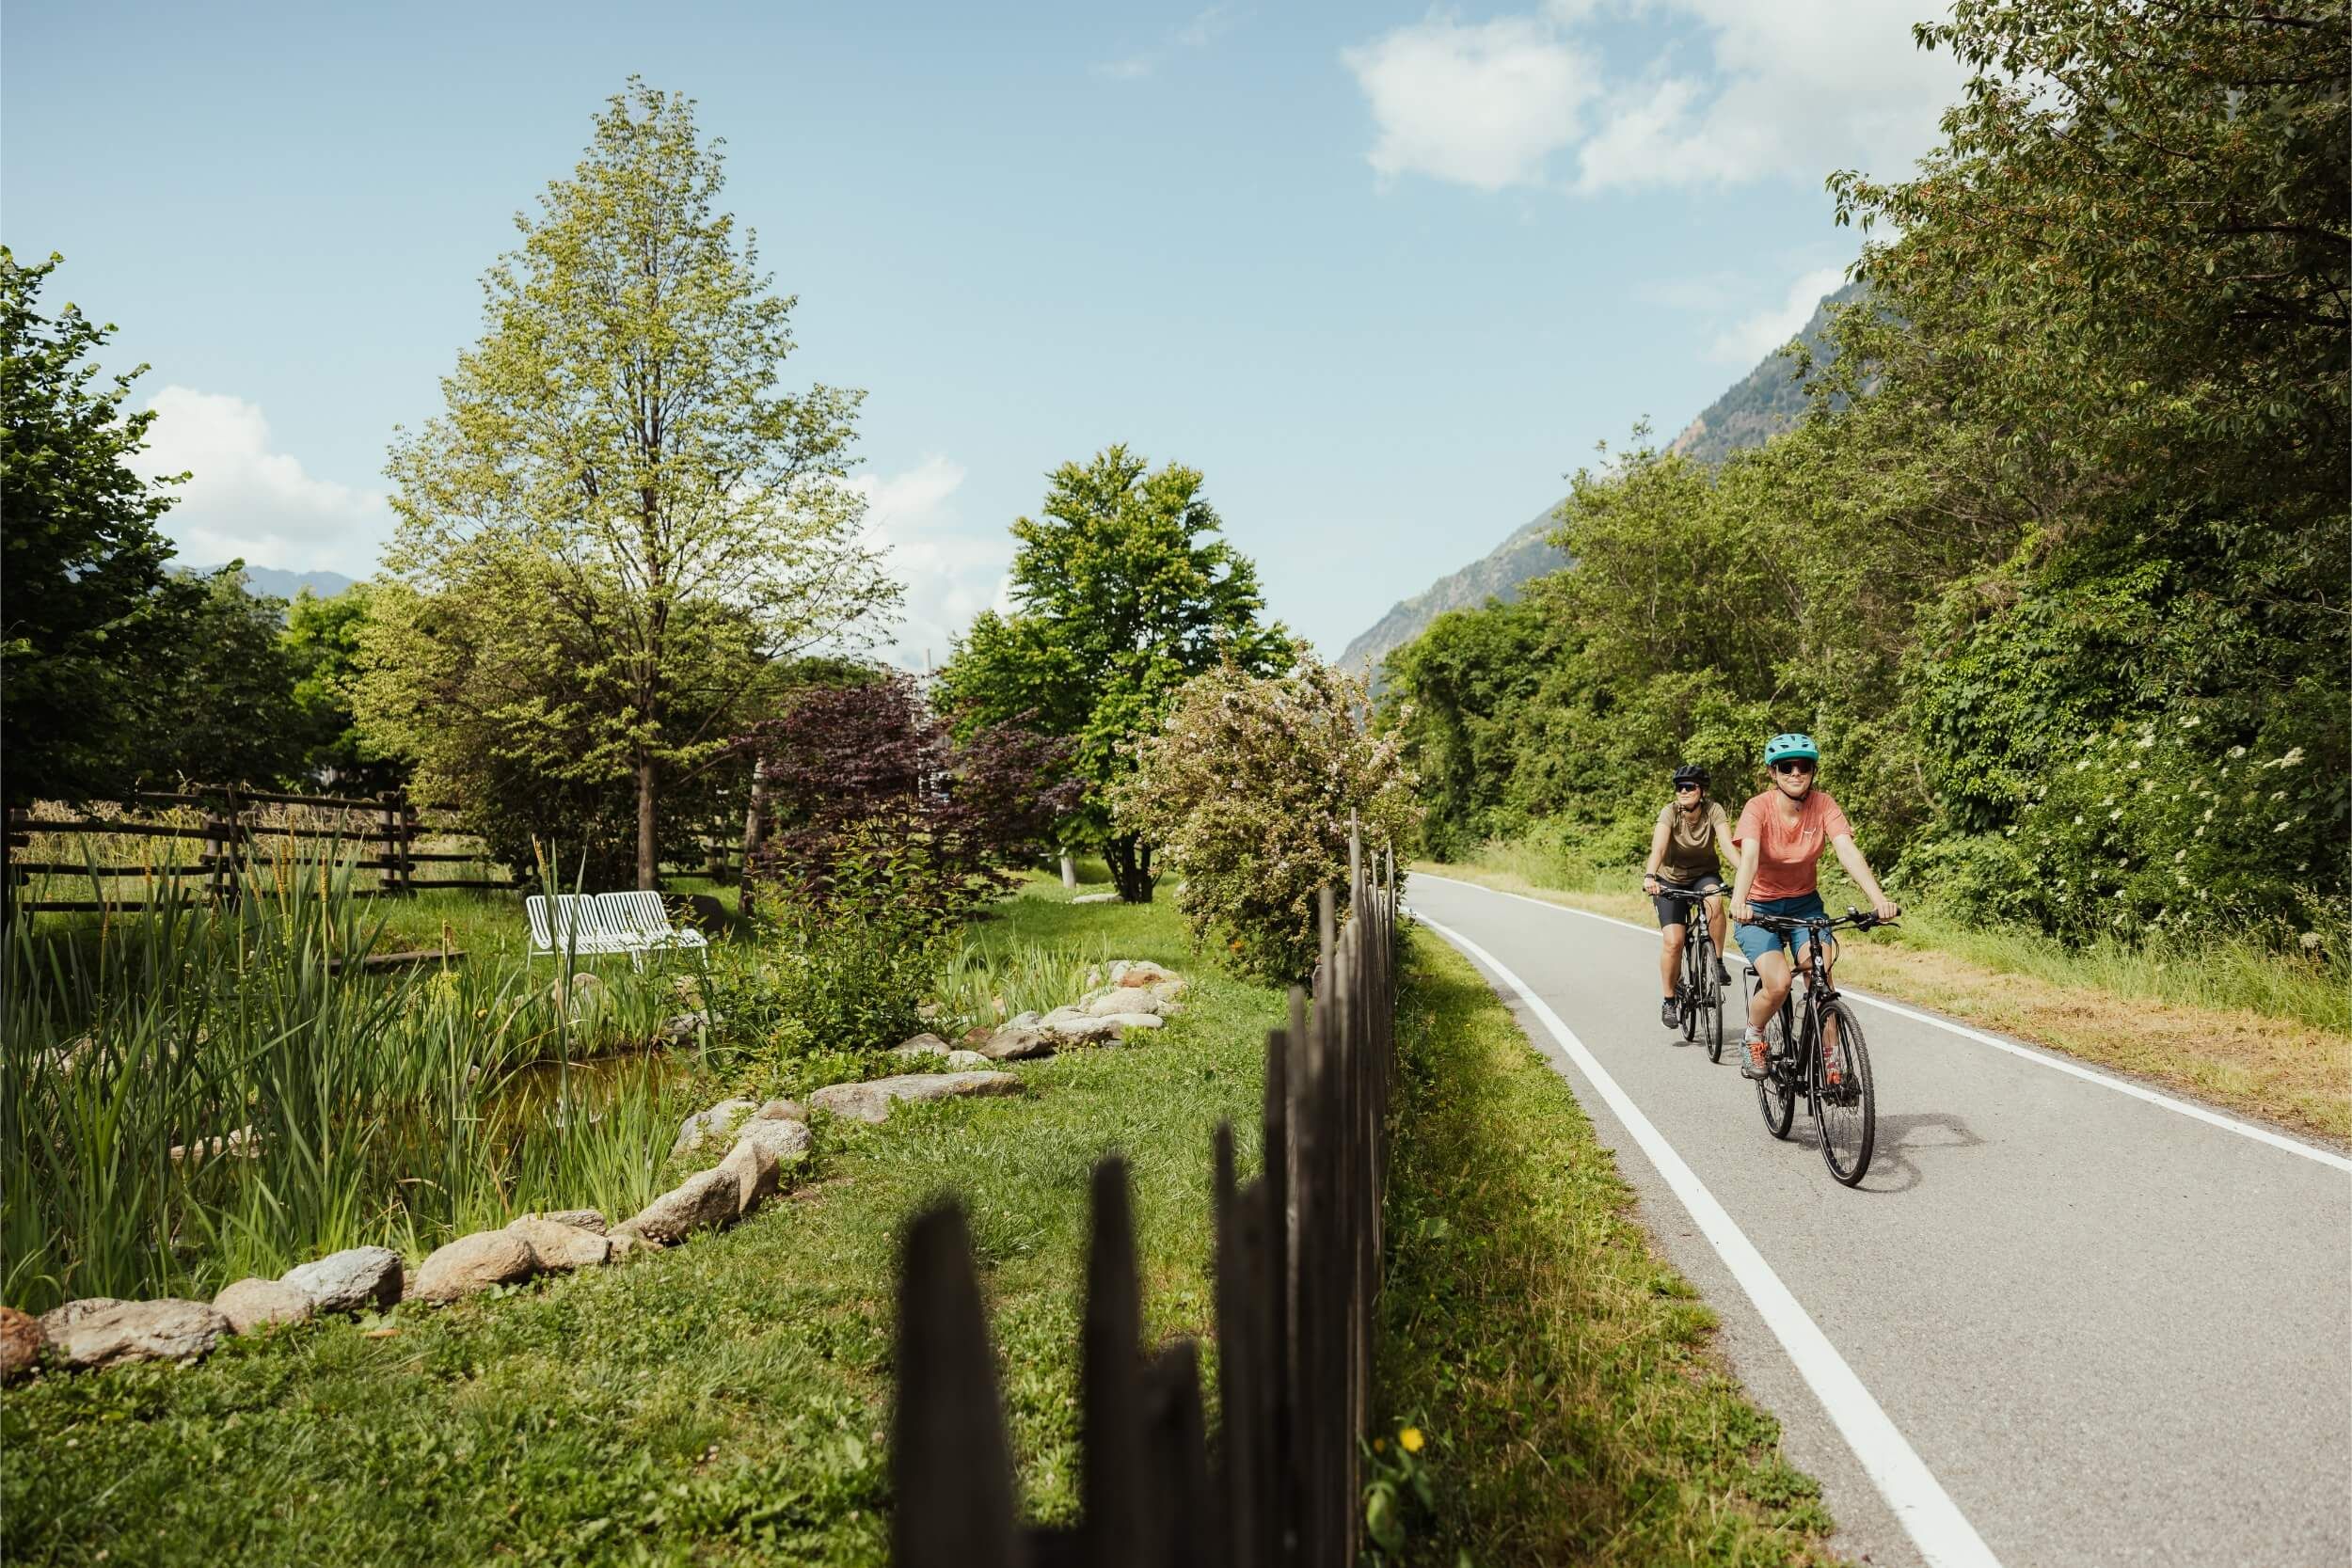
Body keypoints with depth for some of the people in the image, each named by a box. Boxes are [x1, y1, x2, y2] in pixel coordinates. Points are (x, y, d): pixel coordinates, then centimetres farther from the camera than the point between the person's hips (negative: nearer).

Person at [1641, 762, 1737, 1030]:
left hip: (1704, 874, 1)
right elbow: (1658, 847, -36)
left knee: (1714, 900, -35)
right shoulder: (1669, 812, -21)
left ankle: (1718, 962, -16)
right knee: (1673, 941, -14)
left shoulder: (1713, 811, -18)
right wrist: (1650, 876, -54)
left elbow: (1727, 844, -31)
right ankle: (1669, 1000, 5)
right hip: (1671, 879, -1)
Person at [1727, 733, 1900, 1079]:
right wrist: (1738, 902, -55)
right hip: (1759, 907, -3)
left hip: (1805, 903, 3)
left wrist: (1879, 898, -41)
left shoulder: (1823, 805, -13)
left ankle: (1830, 1060, -4)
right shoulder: (1758, 808, -21)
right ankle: (1752, 1038, 8)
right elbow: (1749, 857, -37)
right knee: (1778, 984, -22)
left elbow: (1848, 851, -26)